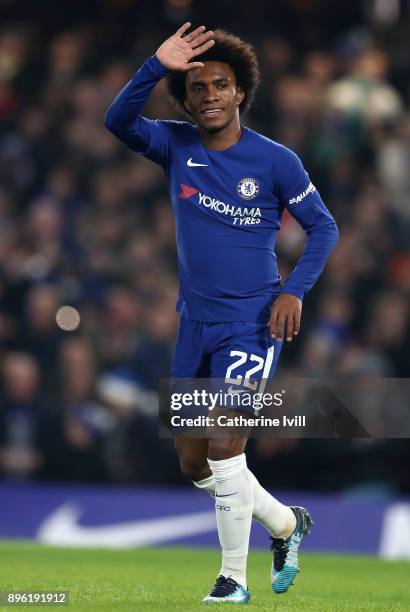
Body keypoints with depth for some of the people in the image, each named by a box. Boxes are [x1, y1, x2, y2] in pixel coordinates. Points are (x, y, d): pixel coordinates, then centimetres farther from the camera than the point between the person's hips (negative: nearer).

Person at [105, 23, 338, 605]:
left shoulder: (275, 161, -7)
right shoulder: (176, 147, 0)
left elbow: (323, 227, 2)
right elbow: (118, 121, -17)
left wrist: (295, 291, -11)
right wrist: (157, 66, -29)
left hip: (252, 323, -5)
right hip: (195, 322, 5)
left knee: (224, 447, -16)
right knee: (194, 462, 11)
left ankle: (234, 580, -2)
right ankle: (287, 524, 34)